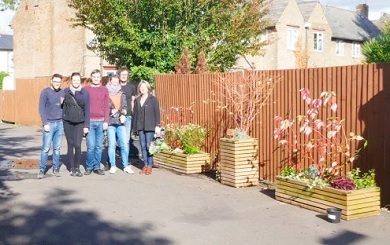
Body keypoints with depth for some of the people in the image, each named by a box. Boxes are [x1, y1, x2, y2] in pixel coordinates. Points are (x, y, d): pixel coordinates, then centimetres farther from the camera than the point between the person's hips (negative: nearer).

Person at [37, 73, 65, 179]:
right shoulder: (45, 92, -3)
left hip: (60, 123, 4)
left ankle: (56, 168, 16)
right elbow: (41, 109, -5)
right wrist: (45, 123, -11)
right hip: (49, 124, -4)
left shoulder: (62, 93, 9)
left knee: (57, 148, 8)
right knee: (46, 148, -4)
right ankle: (42, 170, 4)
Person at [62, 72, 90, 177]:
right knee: (70, 145, 7)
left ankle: (77, 168, 5)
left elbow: (87, 110, 2)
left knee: (77, 145, -9)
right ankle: (72, 168, 16)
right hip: (68, 122, 1)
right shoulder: (65, 92, 3)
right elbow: (62, 107, 7)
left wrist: (86, 126, -1)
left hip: (80, 123, -1)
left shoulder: (85, 93, 1)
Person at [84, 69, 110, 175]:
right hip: (89, 121, -1)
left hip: (101, 122, 2)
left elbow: (107, 107, 7)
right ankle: (89, 167, 8)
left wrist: (106, 121, -1)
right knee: (91, 146, -4)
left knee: (99, 146, 4)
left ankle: (97, 167, 13)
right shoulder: (86, 89, 6)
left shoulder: (104, 90, 10)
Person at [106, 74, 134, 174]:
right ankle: (113, 166, 12)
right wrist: (111, 111, -14)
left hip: (121, 122, 3)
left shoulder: (122, 94, 15)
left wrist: (123, 113, -8)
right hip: (110, 122, -3)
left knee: (124, 144, -1)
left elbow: (125, 106, 10)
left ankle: (126, 166, 8)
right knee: (112, 145, 1)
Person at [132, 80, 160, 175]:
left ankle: (150, 165, 0)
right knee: (143, 146, 6)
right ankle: (145, 164, 12)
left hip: (150, 127, -4)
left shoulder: (153, 99, 2)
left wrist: (157, 125, -8)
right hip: (140, 127, 4)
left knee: (149, 146, -7)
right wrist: (134, 127, 9)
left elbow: (157, 113, -1)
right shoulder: (137, 100, 14)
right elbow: (135, 113, 14)